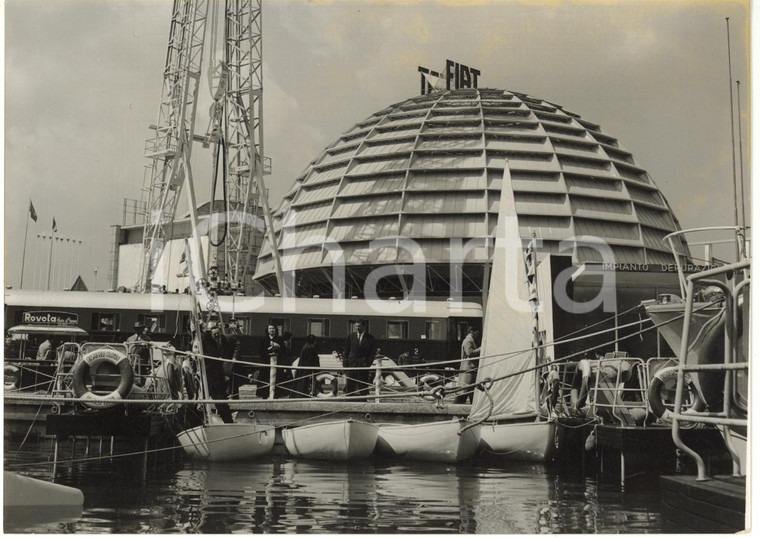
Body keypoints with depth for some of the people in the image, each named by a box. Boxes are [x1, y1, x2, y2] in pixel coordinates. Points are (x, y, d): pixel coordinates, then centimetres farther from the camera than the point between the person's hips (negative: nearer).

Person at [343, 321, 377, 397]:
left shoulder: (370, 338, 2)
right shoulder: (350, 336, 9)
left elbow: (373, 353, 2)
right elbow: (346, 350, 11)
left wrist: (368, 363, -10)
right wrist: (345, 362, 1)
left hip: (363, 365, -2)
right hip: (351, 364, 2)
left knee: (363, 387, -1)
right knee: (350, 386, 1)